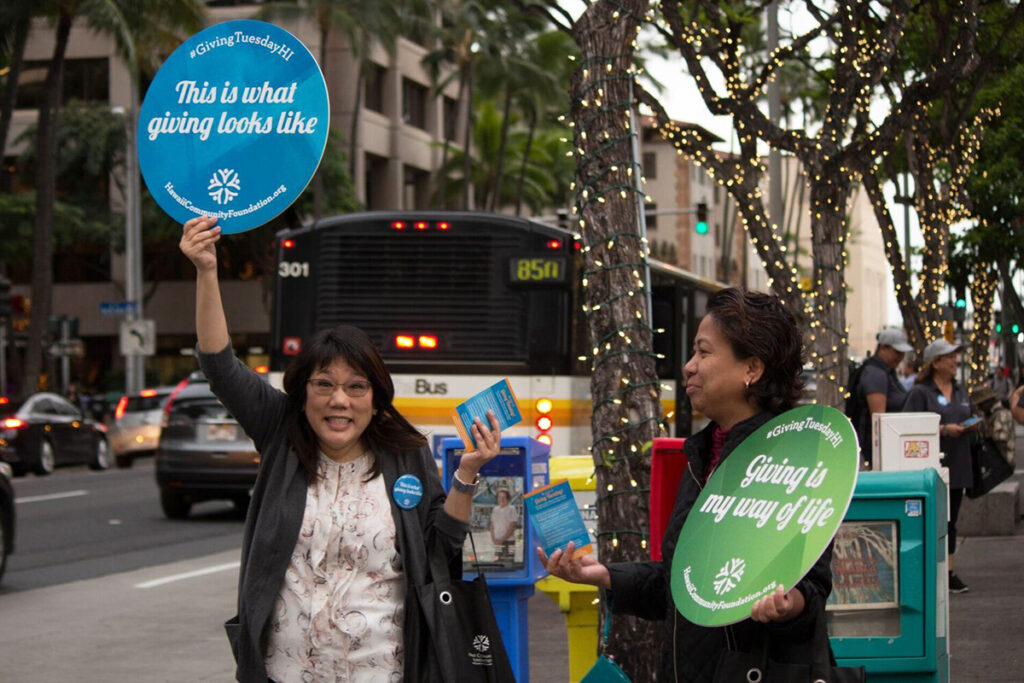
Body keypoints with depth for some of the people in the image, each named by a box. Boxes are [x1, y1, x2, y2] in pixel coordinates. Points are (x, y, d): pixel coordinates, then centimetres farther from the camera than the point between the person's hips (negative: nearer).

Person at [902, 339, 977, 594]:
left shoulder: (960, 392, 16)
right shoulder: (919, 392, -8)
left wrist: (970, 427, 2)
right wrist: (943, 430, -20)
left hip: (956, 466, 7)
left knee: (950, 521, 10)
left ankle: (949, 571, 13)